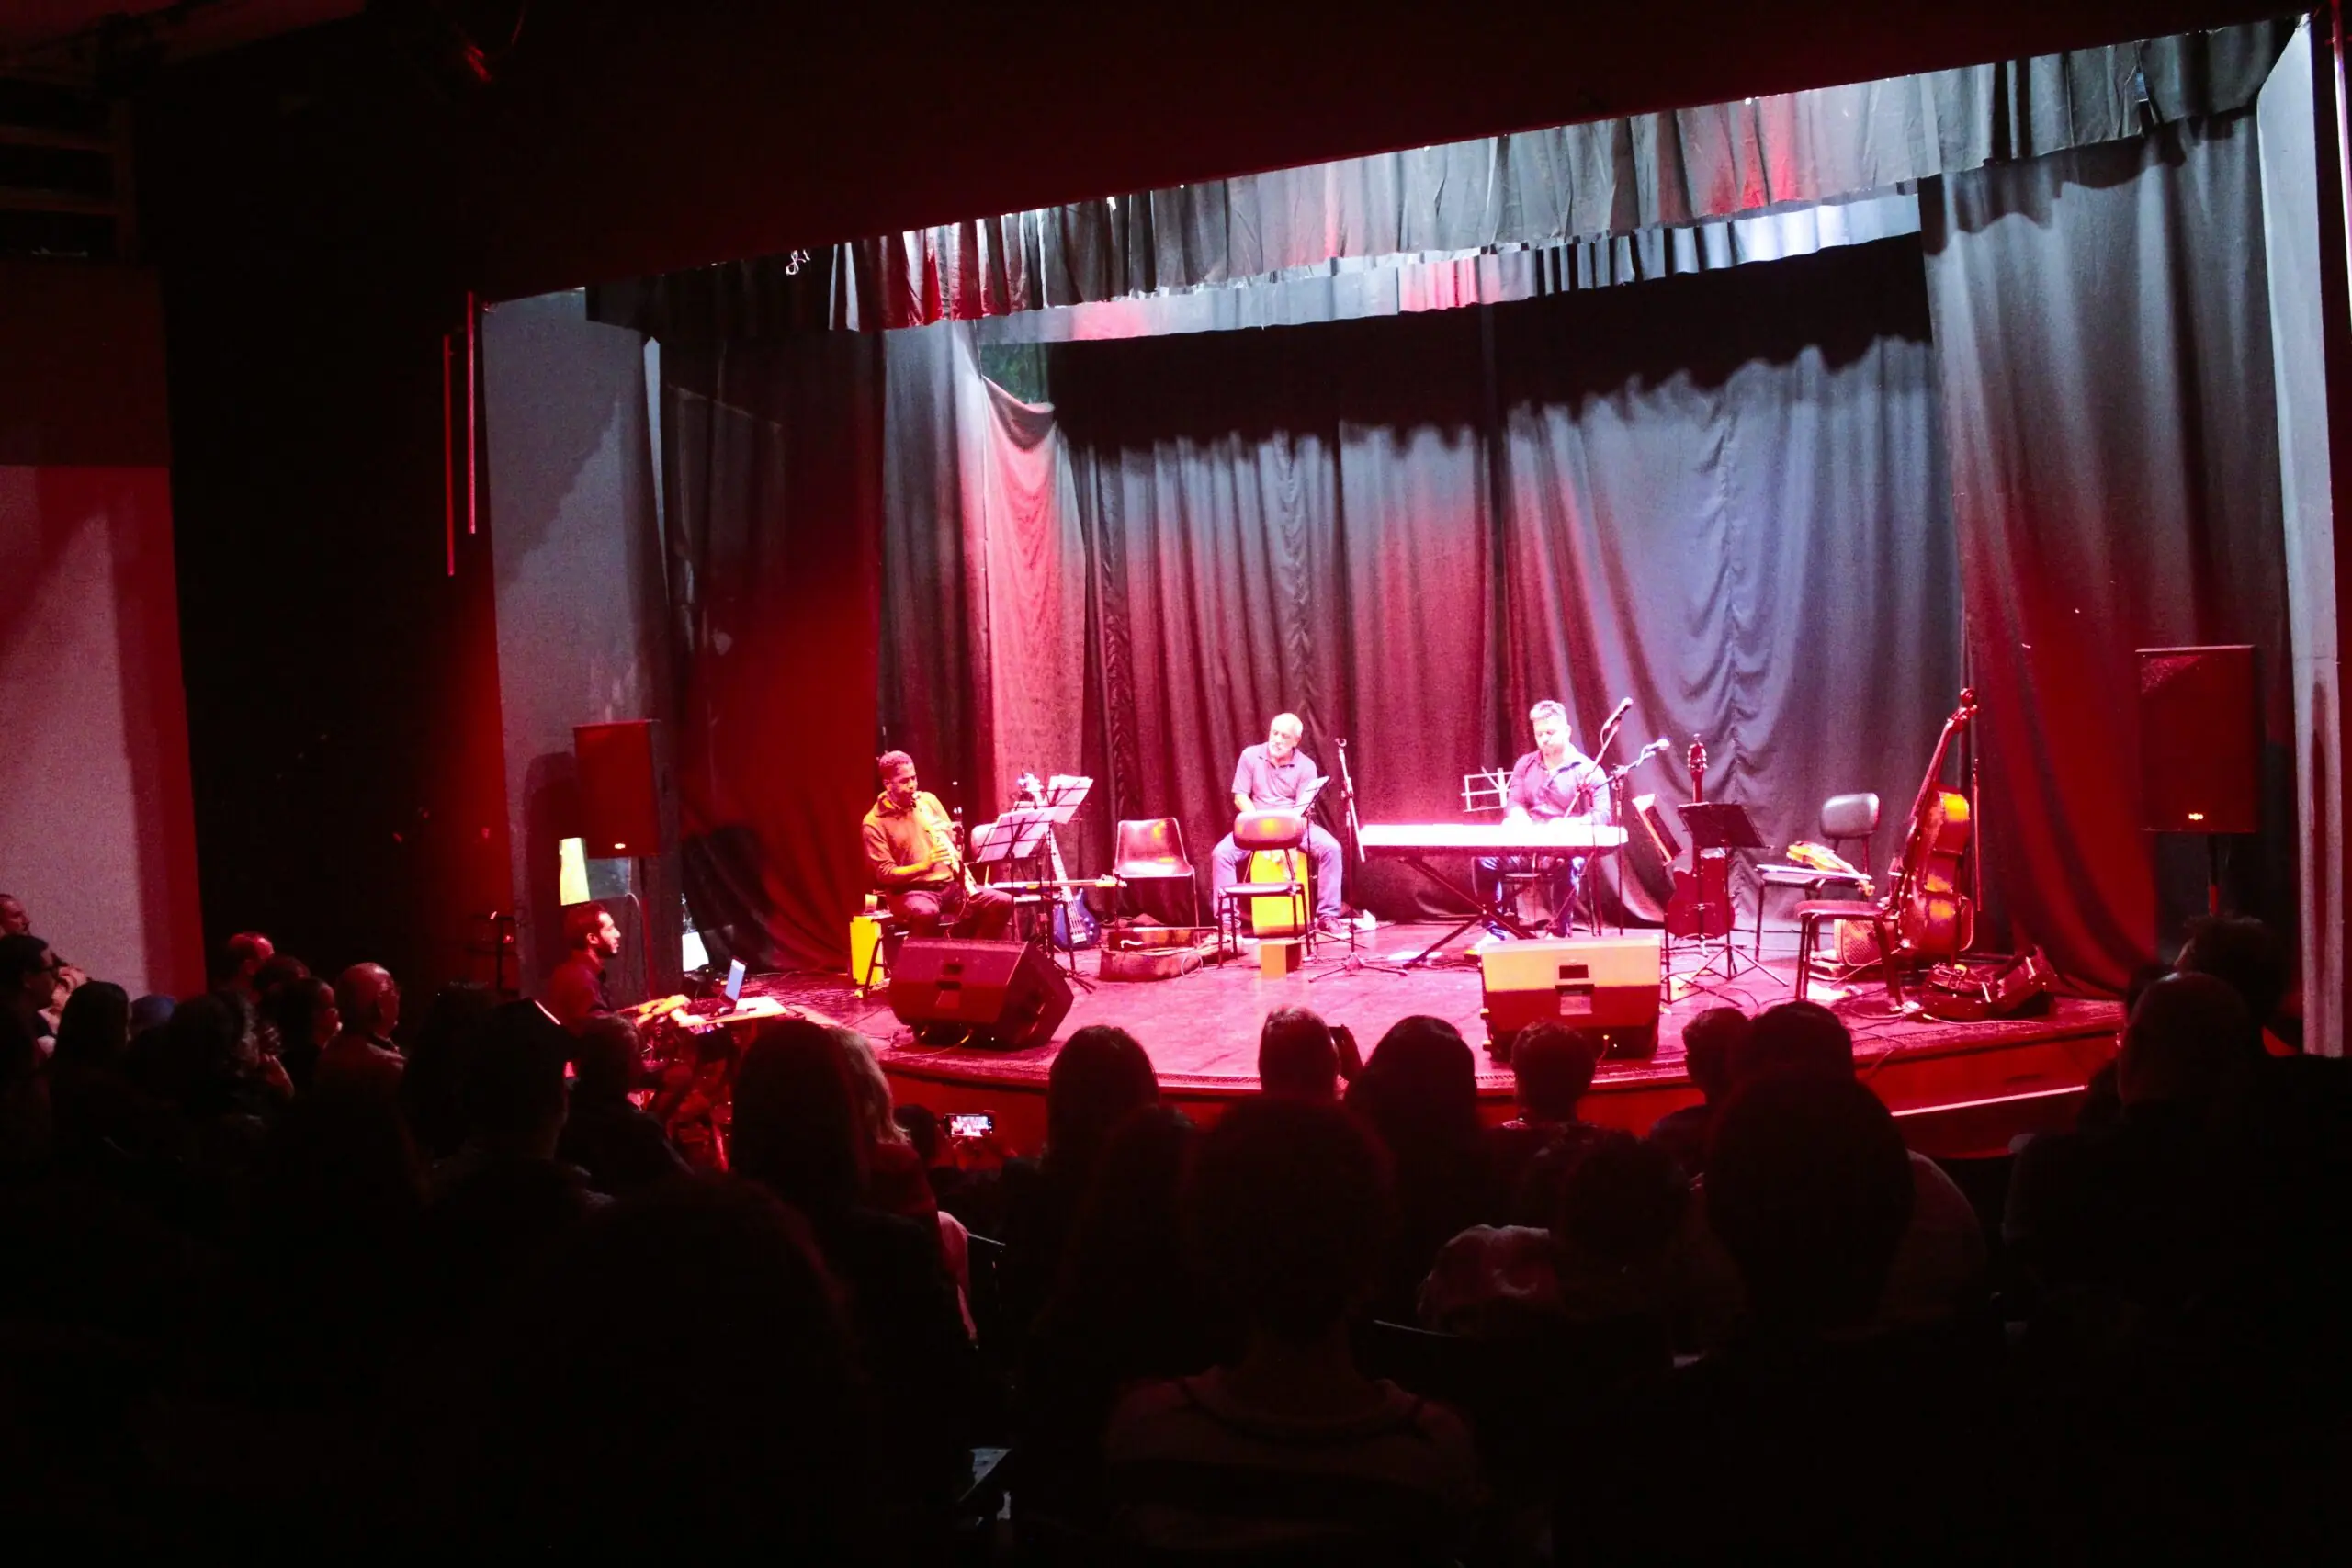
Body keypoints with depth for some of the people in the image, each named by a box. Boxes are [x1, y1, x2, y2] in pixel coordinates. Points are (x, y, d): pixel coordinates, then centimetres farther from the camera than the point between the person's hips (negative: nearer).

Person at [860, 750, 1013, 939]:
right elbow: (884, 874, -11)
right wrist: (924, 865, -25)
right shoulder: (874, 822, -5)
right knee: (926, 912, -41)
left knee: (1003, 902, -16)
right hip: (910, 891, -5)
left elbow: (954, 839, 18)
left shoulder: (928, 800, 10)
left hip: (950, 884, 5)